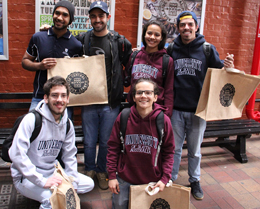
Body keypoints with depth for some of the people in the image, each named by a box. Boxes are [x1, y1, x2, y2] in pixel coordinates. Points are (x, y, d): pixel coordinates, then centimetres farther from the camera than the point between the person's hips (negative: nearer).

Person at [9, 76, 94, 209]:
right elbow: (16, 154, -27)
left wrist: (72, 183, -6)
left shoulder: (67, 124, 0)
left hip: (52, 173, 7)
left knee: (89, 184, 1)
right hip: (26, 177, -7)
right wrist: (42, 181, -30)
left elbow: (69, 156, 5)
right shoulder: (32, 119, -20)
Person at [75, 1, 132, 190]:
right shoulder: (82, 40, 4)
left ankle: (102, 171, 33)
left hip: (111, 103, -1)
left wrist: (122, 82, -2)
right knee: (89, 141, 11)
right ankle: (89, 170, 34)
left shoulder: (119, 41, -1)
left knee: (106, 142, 11)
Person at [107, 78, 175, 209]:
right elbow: (113, 147, -2)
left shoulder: (163, 120, -11)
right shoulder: (123, 118, -9)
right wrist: (111, 176, -4)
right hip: (124, 179, 1)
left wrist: (165, 178, -9)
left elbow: (168, 152, -3)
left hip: (152, 181, 0)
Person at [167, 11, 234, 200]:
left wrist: (228, 67, -18)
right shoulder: (171, 50, 0)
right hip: (176, 109, 0)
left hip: (198, 110, 0)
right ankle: (171, 179, 31)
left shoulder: (208, 49, -1)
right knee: (174, 148, 13)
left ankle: (195, 181, 34)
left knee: (195, 150, 15)